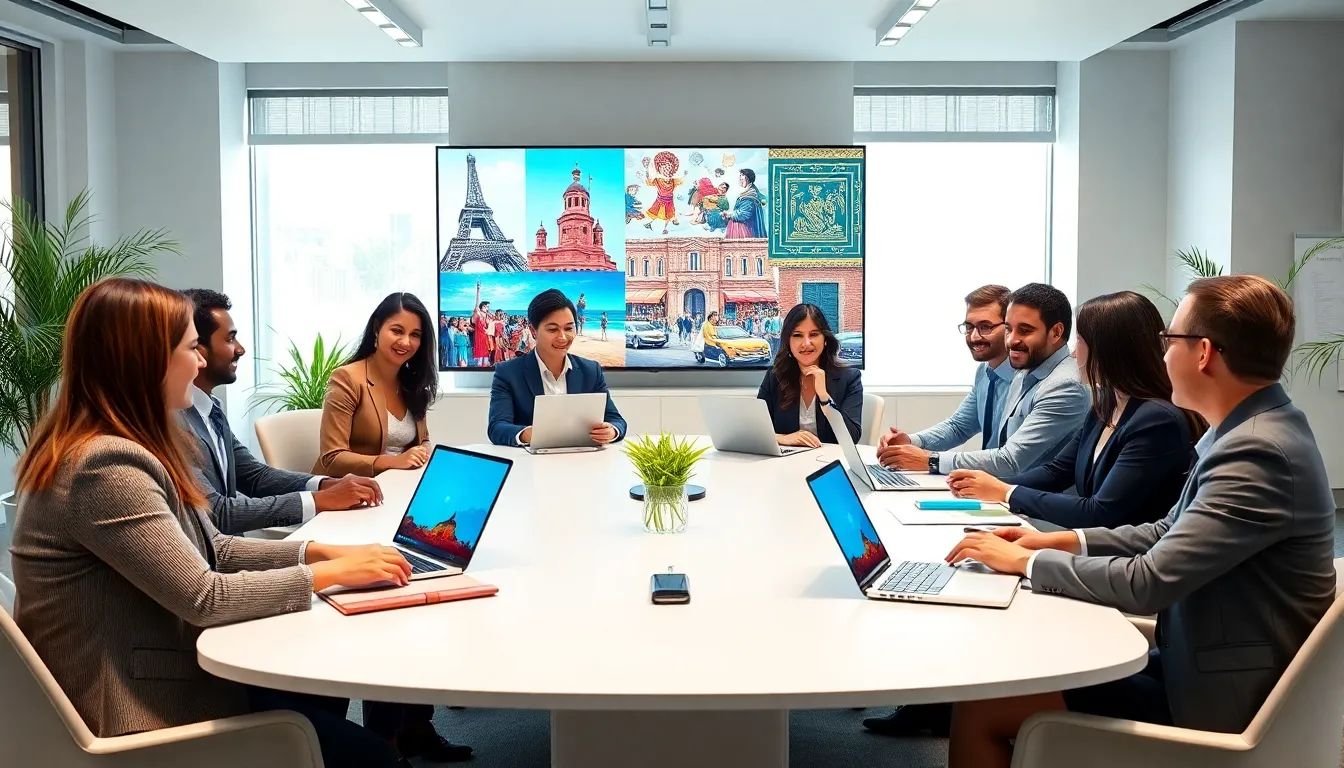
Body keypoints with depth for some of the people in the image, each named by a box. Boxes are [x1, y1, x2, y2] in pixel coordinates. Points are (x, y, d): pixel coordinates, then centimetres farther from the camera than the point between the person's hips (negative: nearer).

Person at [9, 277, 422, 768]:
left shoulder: (125, 446, 7)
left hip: (157, 671, 10)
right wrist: (332, 573, -15)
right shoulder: (107, 466, -26)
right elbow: (204, 597, -26)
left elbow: (211, 551, 10)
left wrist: (318, 551, -1)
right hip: (138, 706, -10)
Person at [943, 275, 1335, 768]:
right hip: (1198, 663, 9)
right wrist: (1065, 541, 2)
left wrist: (1026, 561, -13)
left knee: (980, 709, -10)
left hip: (1216, 700, -9)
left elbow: (1145, 584, -26)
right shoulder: (1254, 428, 6)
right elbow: (1170, 534, 14)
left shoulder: (1257, 454, -25)